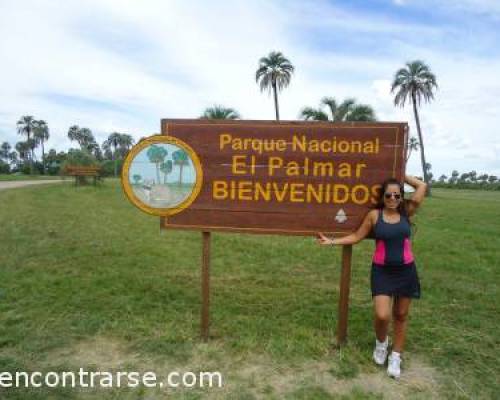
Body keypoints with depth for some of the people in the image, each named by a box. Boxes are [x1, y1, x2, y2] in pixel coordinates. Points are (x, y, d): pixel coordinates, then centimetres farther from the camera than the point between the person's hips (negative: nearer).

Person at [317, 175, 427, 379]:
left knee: (400, 315, 12)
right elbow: (356, 236, 3)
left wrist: (401, 176, 4)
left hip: (406, 270, 2)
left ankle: (396, 356, 30)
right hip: (382, 271, -2)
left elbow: (422, 186, -2)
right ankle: (381, 343, 24)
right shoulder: (374, 215, -4)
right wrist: (331, 241, -3)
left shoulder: (406, 212, -1)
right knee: (381, 315, -11)